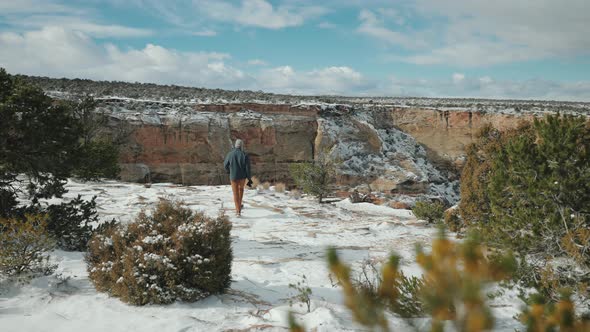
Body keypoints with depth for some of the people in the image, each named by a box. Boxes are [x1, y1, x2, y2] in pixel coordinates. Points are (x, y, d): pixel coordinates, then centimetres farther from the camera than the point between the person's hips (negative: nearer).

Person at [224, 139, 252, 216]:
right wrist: (250, 179, -6)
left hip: (233, 177, 0)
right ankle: (239, 205, 35)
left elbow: (225, 164, 6)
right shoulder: (245, 155, -13)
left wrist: (228, 171, 29)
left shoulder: (230, 154, -9)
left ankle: (238, 211, 4)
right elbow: (248, 168, -13)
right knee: (241, 188, 30)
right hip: (242, 177, 1)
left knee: (236, 194, 8)